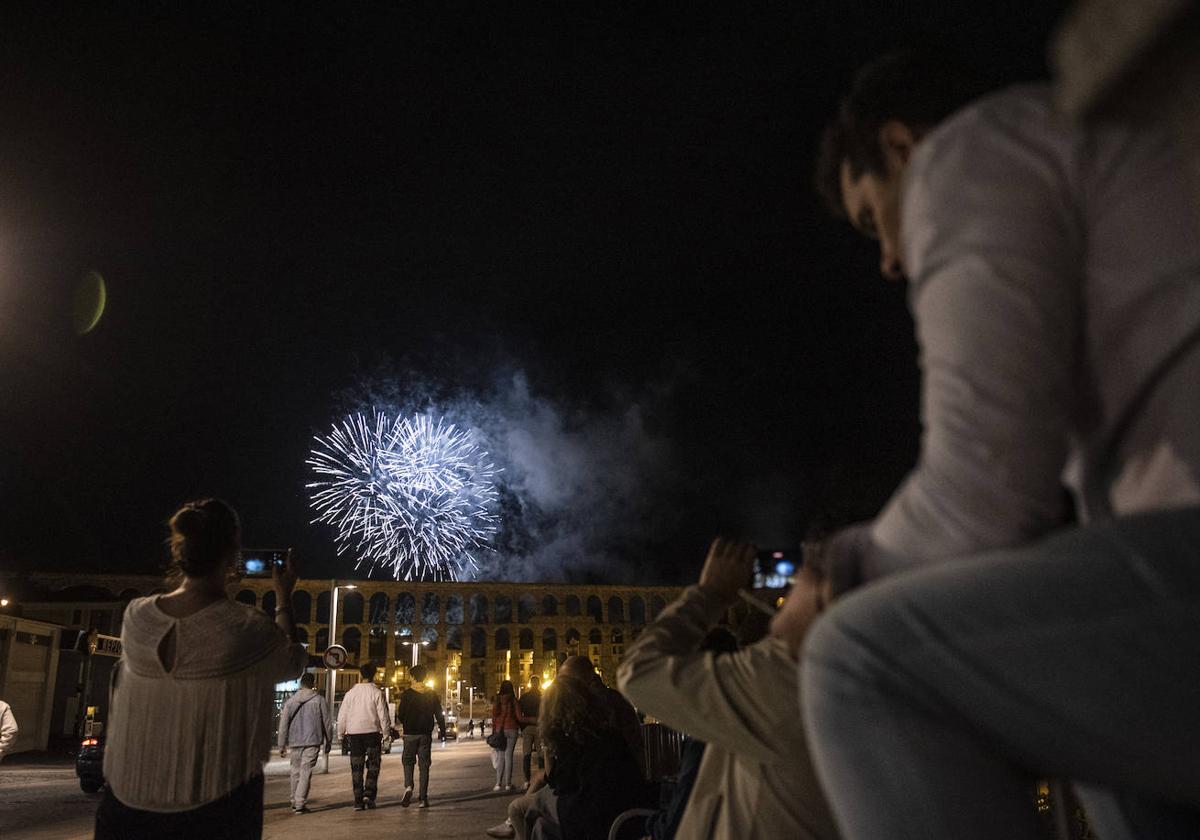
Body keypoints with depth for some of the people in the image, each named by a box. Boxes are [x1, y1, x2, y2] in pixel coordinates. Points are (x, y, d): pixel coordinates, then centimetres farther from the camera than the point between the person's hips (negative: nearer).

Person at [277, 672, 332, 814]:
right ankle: (300, 804, -9)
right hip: (312, 742, -3)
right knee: (306, 772, -3)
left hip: (294, 742, 3)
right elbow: (327, 722, 1)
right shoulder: (319, 700, -1)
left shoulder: (290, 701, 5)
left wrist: (282, 745, 12)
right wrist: (328, 742, 12)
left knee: (296, 771, 16)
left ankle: (295, 803, 23)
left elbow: (283, 724, 6)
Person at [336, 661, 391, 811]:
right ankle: (369, 794, -7)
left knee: (356, 768, 7)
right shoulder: (377, 693, -6)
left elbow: (342, 716, 7)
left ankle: (358, 801, 6)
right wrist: (386, 734, 2)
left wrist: (341, 734, 17)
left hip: (354, 733, 2)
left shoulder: (350, 693, 3)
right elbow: (383, 716, -6)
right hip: (372, 732, -2)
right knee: (373, 765, 8)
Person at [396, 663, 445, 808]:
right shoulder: (431, 694, 3)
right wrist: (443, 730, 14)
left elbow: (401, 716, -5)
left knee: (408, 761, 11)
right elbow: (439, 714, 4)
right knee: (424, 764, 7)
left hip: (410, 733, -2)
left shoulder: (407, 694, -6)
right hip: (426, 734, 2)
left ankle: (408, 786, -14)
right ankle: (423, 798, 4)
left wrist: (399, 719, 17)